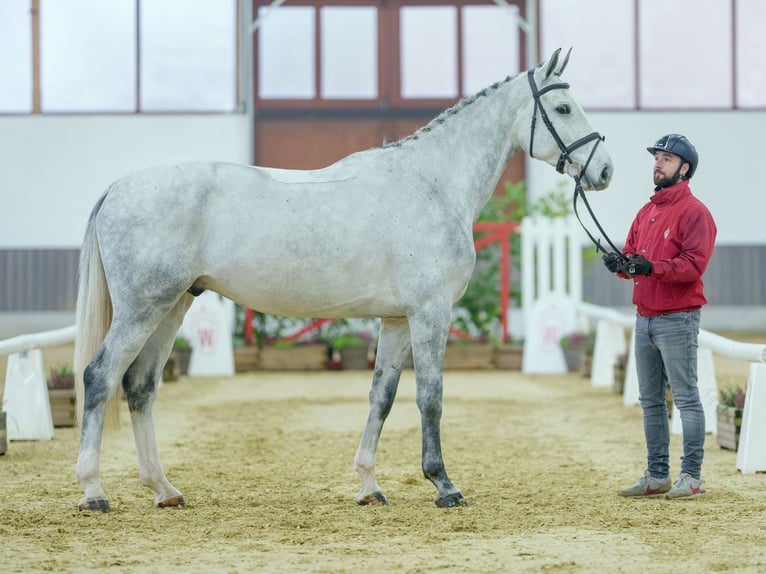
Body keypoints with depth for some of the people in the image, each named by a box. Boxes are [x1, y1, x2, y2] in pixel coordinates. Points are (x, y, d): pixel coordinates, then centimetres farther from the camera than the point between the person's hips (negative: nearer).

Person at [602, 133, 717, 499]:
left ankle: (692, 476, -2)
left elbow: (694, 263, -18)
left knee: (686, 398, -5)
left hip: (677, 319, -9)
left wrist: (652, 267, -30)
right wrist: (621, 263, -7)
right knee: (650, 401, 12)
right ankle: (656, 476, 19)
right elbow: (631, 255, 17)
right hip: (644, 318, 9)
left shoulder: (693, 212, -8)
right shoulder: (646, 212, 18)